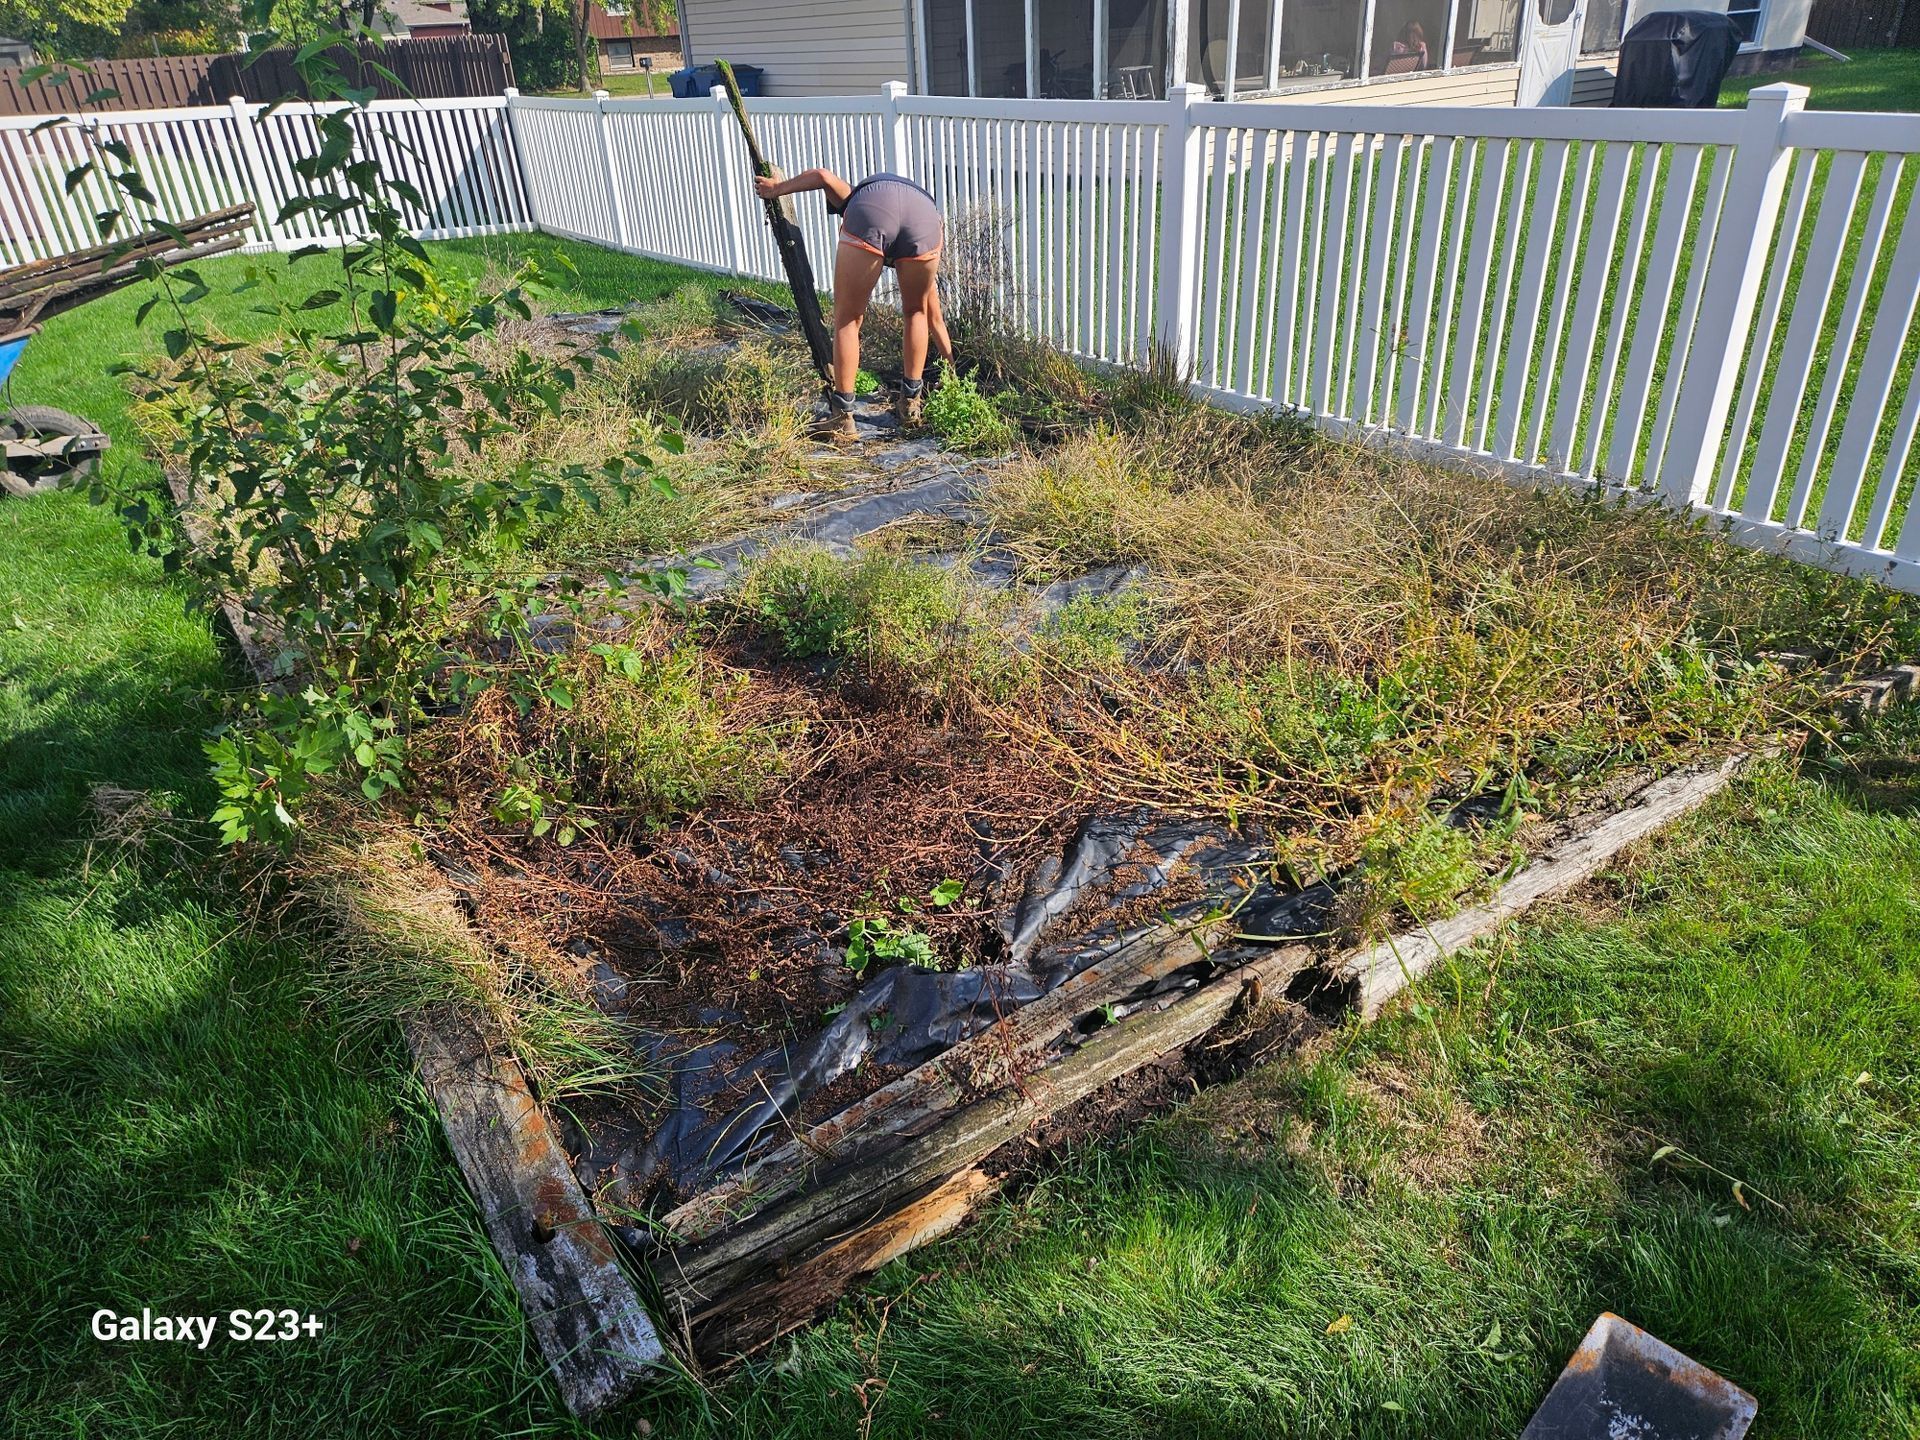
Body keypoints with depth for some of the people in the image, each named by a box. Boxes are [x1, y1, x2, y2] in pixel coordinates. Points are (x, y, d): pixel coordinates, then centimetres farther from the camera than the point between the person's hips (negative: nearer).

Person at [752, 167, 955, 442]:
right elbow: (935, 318, 47)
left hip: (869, 210, -2)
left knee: (848, 320, 12)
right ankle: (911, 403, 30)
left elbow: (824, 176, 21)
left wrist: (775, 189, 32)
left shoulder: (855, 198, 43)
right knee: (915, 312, 28)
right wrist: (952, 364, 58)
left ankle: (842, 418, 11)